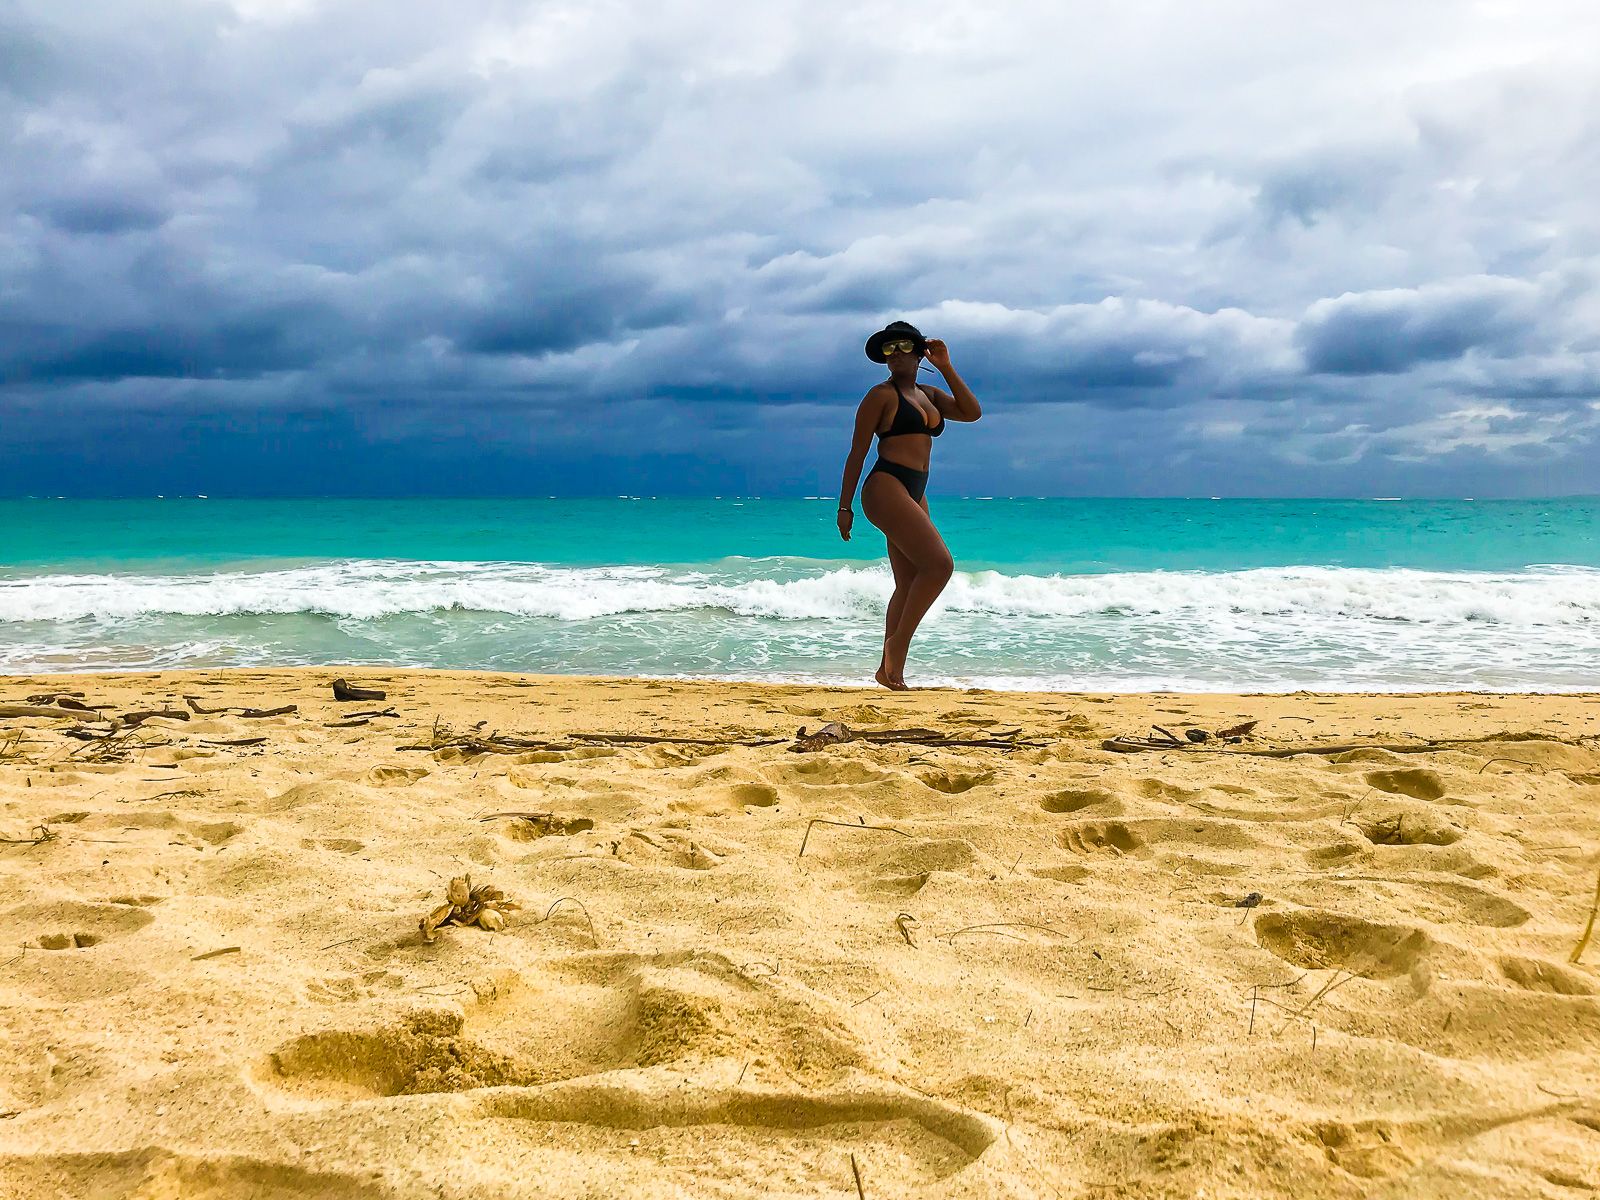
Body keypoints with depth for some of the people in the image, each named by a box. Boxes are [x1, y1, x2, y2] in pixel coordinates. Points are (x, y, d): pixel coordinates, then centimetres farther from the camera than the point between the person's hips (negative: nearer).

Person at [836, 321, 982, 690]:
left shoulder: (929, 395, 20)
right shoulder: (881, 395, -1)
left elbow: (971, 412, 5)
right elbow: (857, 453, -4)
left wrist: (945, 367, 2)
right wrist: (844, 507, -8)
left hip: (914, 495, 8)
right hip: (886, 489, -8)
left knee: (910, 586, 6)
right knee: (939, 564, -19)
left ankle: (889, 670, 11)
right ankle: (897, 642, -9)